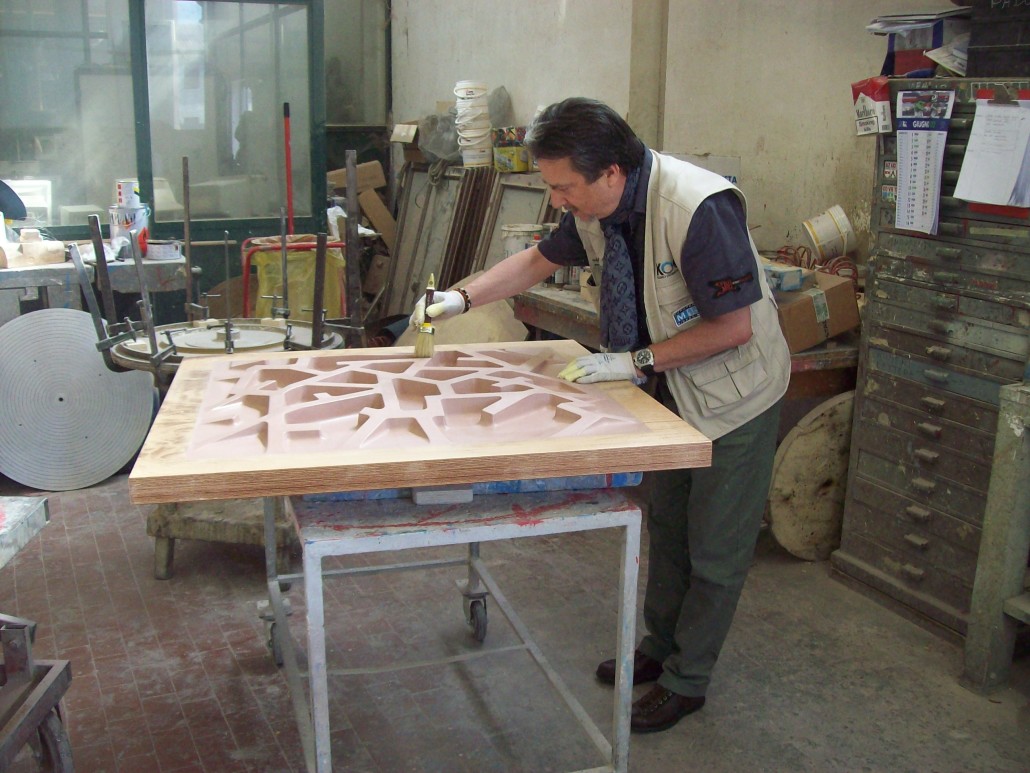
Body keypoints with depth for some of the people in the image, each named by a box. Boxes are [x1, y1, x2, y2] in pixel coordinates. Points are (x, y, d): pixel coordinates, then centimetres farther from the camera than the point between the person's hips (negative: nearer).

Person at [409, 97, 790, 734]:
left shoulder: (699, 208, -33)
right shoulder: (597, 207, -9)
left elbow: (733, 327, -29)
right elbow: (540, 260, 9)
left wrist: (634, 362, -25)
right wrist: (461, 298, -1)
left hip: (734, 391, -7)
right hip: (673, 386, 8)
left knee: (715, 549, 6)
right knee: (667, 525, 20)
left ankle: (687, 682, 24)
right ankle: (660, 649, 40)